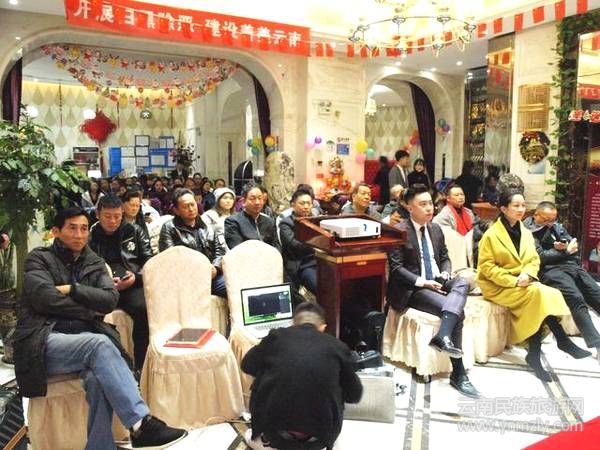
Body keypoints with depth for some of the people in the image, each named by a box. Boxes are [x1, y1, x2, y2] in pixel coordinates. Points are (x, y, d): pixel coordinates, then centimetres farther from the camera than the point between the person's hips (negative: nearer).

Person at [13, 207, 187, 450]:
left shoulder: (95, 263, 18)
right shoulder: (39, 258, 7)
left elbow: (110, 300, 1)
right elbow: (45, 298, -11)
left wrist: (72, 289, -7)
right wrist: (89, 311, -5)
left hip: (84, 338, 3)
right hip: (45, 341, -3)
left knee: (98, 379, -33)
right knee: (99, 344, -35)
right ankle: (141, 424, -39)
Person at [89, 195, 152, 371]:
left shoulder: (134, 231, 17)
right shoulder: (90, 236, 16)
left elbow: (149, 260, 13)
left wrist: (136, 277, -7)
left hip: (133, 284, 0)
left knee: (144, 309, -32)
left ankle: (141, 365, -21)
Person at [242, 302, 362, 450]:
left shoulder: (277, 335, 1)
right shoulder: (337, 346, 1)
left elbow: (247, 365, 19)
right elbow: (355, 395, 14)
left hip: (273, 427, 0)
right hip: (318, 437, 1)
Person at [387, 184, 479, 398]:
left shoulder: (436, 229, 14)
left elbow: (445, 258, 20)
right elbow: (396, 268, -13)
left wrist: (445, 273, -4)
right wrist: (422, 282, -23)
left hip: (437, 282, 7)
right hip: (412, 289, -7)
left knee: (462, 282, -27)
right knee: (457, 310, -27)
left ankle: (443, 336, -40)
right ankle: (458, 373, -23)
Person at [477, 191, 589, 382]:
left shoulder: (526, 233, 11)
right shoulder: (491, 235, -9)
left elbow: (534, 260, 10)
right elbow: (487, 267, -11)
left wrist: (527, 274, -13)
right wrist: (513, 280, -20)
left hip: (523, 282, 6)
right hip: (498, 286, -6)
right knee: (538, 293, -28)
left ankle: (534, 355, -21)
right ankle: (563, 341, -16)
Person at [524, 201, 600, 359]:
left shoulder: (557, 226, 20)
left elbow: (574, 246, 16)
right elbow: (541, 257, -11)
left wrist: (565, 247, -7)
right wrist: (566, 251, -4)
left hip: (572, 266, 8)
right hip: (551, 270, -8)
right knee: (576, 299, -27)